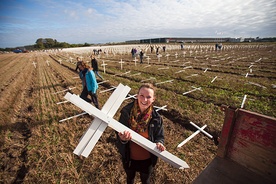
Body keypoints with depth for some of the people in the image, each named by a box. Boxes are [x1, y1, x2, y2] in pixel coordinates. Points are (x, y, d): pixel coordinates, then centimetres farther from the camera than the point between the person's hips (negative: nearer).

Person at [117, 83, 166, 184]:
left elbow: (159, 137, -7)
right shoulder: (126, 112, -23)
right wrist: (123, 139, -37)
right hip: (129, 157, 1)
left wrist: (159, 144, -29)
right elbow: (119, 134, -15)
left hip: (147, 159, 0)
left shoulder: (156, 118, -21)